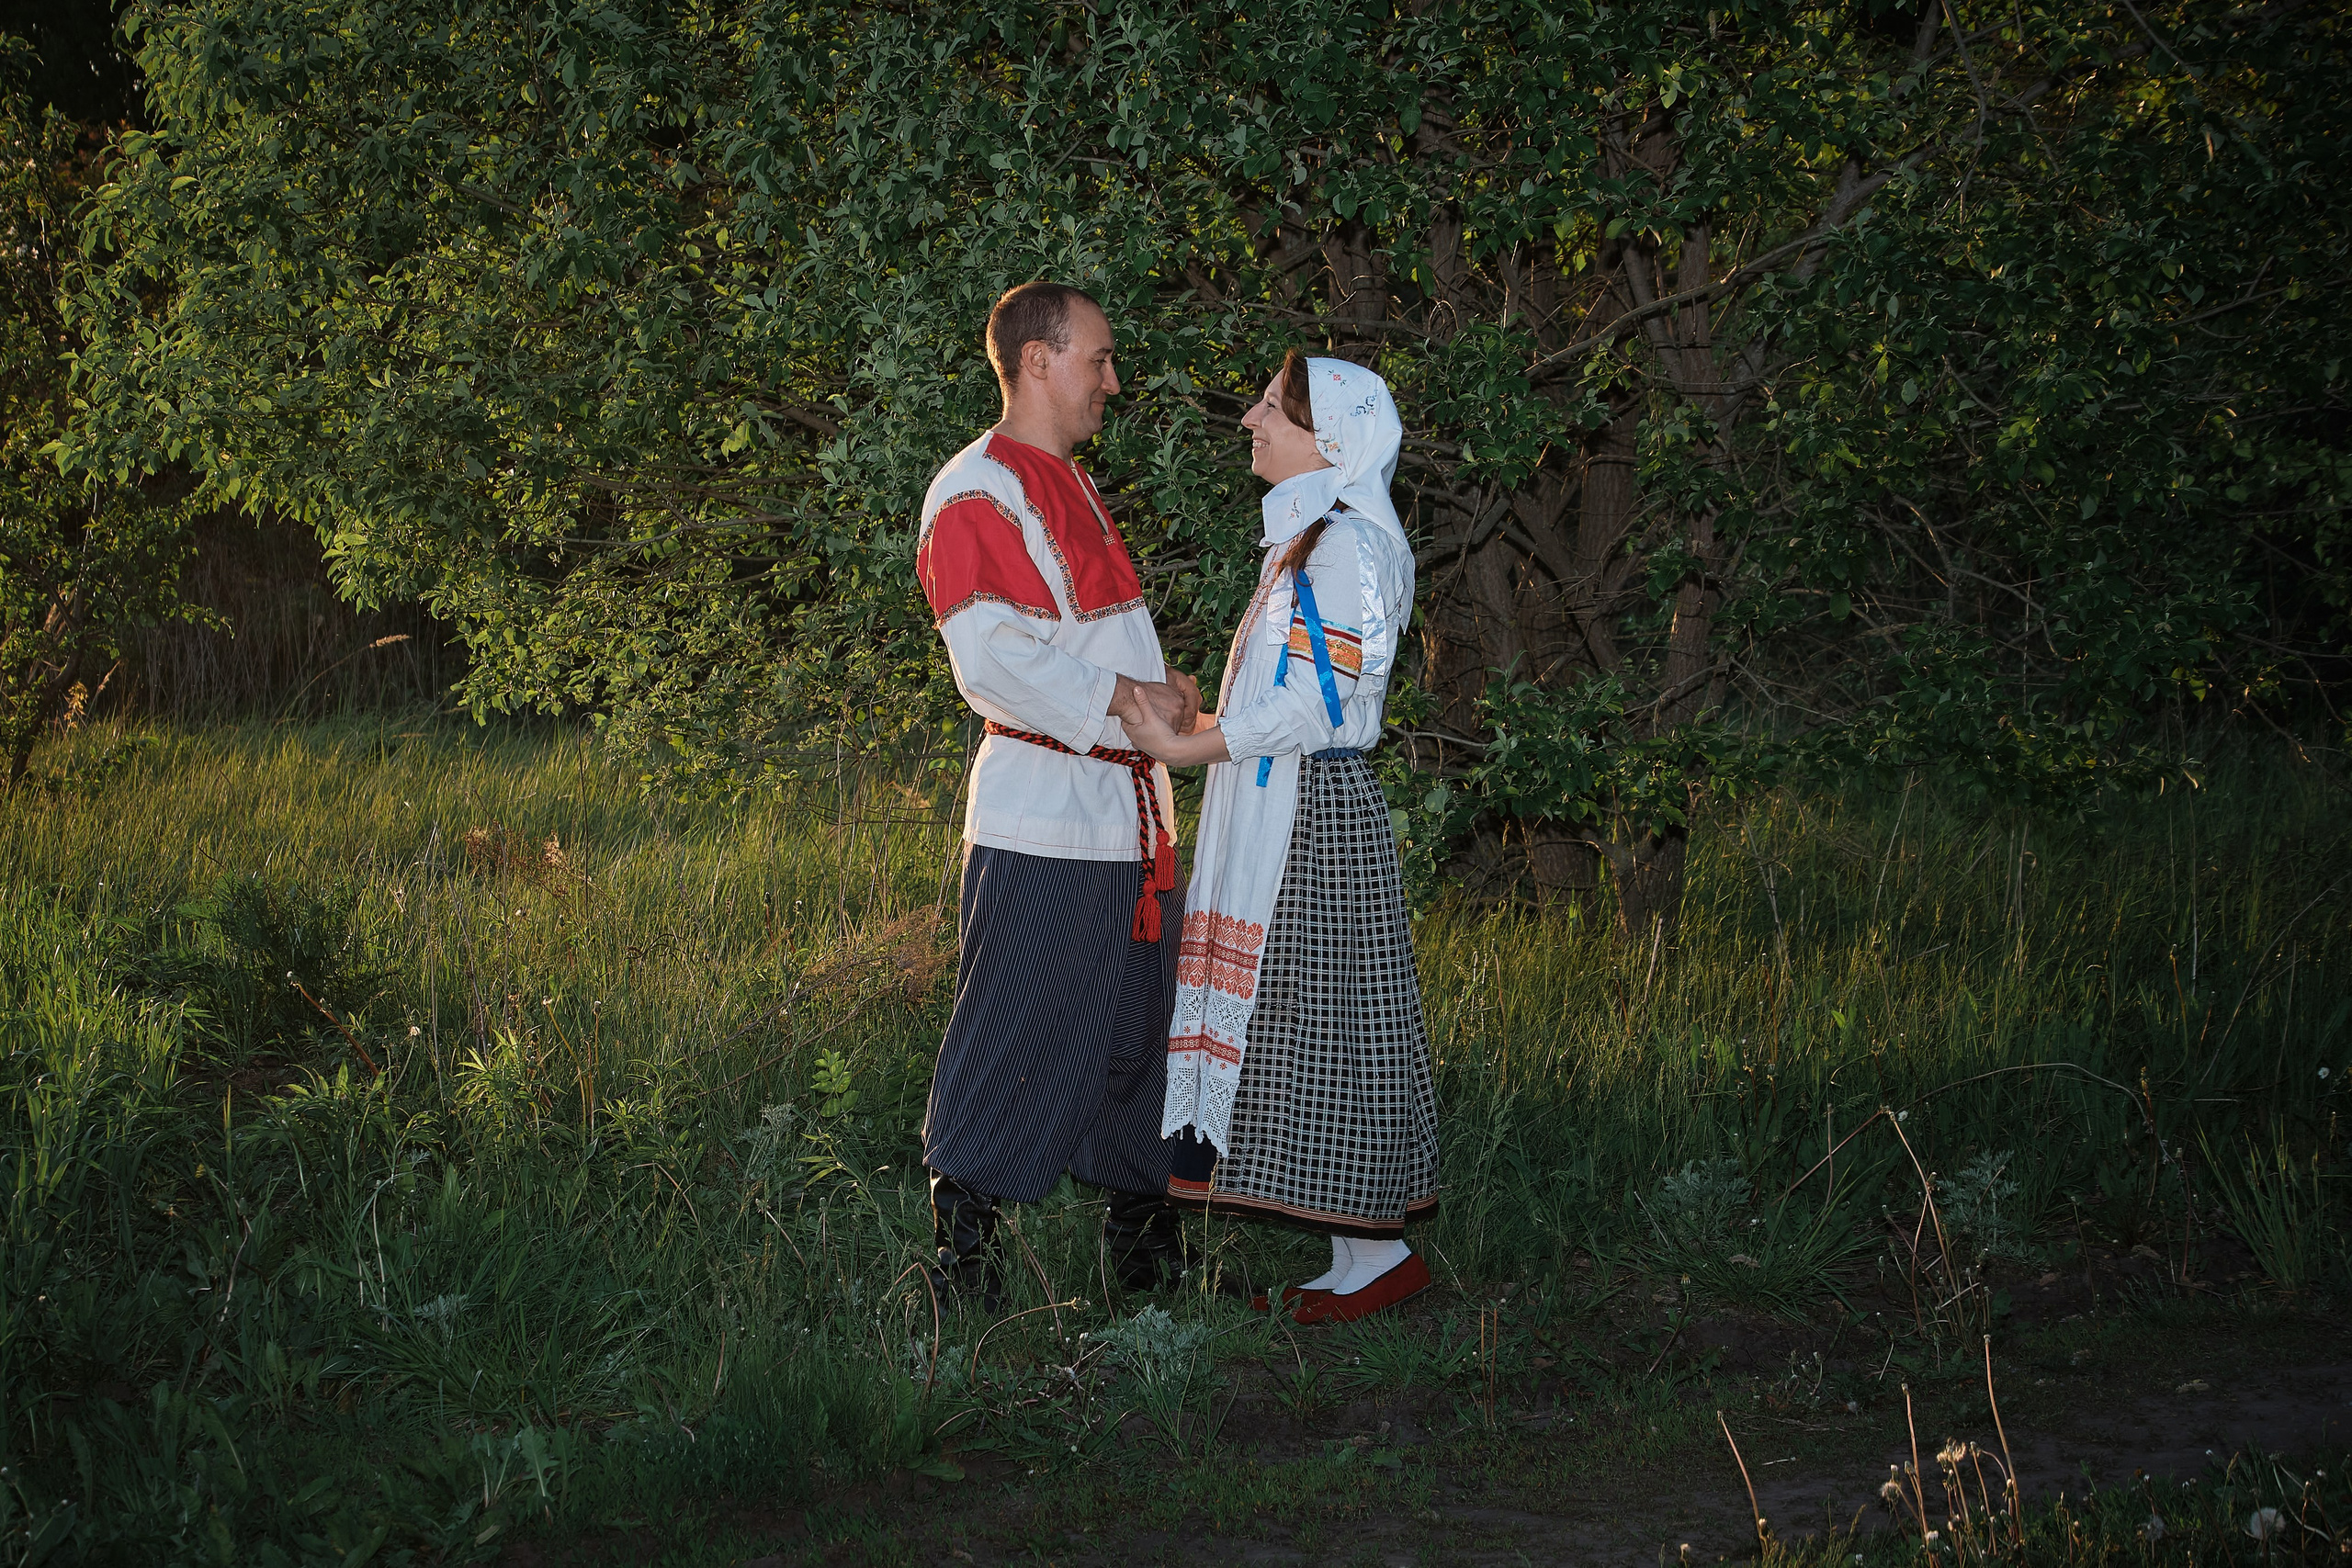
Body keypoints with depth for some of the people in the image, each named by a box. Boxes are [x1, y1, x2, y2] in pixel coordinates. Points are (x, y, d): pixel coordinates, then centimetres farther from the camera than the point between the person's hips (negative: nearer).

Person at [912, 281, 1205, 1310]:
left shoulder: (1072, 487, 19)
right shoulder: (976, 494, -13)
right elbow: (995, 656, -23)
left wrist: (1159, 689, 10)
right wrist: (1126, 701, -19)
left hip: (1129, 817, 10)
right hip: (1042, 827, -10)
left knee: (1135, 1033, 15)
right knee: (1015, 1037, -4)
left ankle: (1143, 1242, 26)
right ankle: (962, 1248, 7)